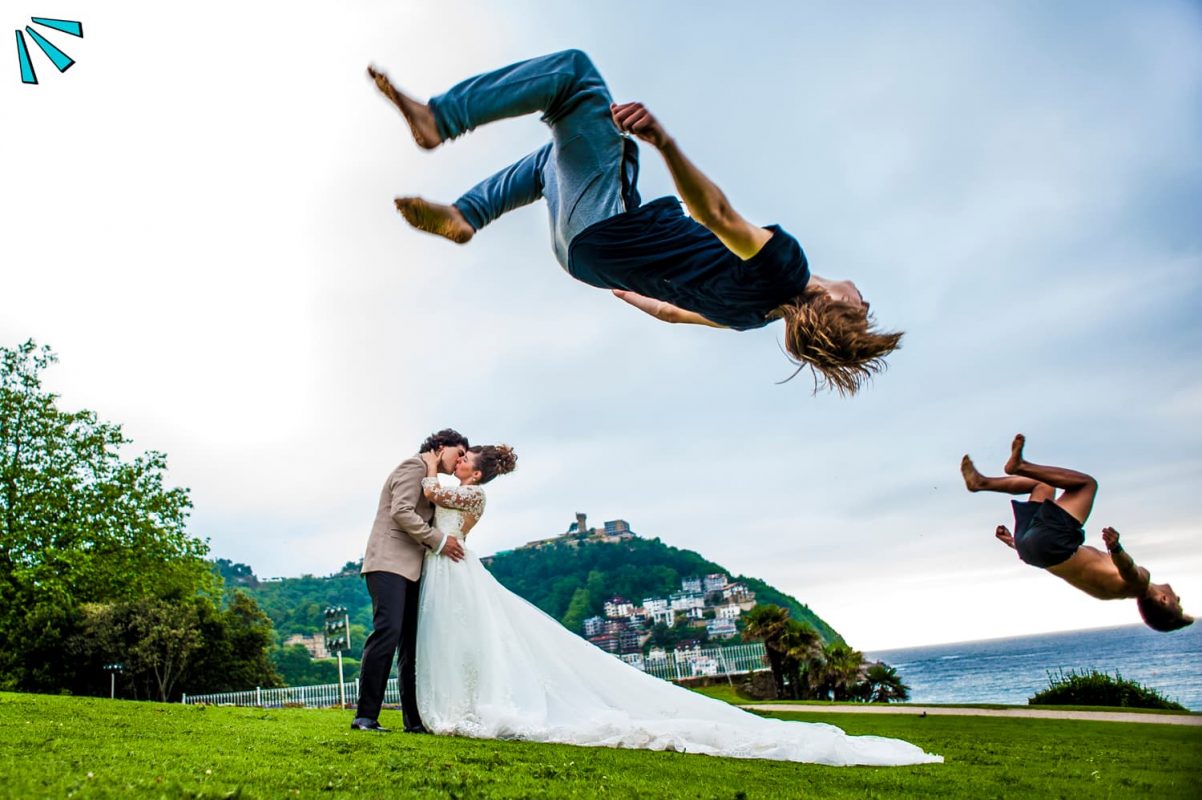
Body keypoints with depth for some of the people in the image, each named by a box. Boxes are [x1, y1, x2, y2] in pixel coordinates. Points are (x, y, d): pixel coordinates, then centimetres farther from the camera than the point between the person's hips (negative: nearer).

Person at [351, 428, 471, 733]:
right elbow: (401, 512, -16)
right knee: (387, 631, -19)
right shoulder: (413, 466, -3)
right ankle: (365, 716, -16)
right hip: (389, 563, -10)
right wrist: (440, 540, -13)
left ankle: (415, 719, 5)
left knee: (412, 642, 5)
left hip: (409, 570, 10)